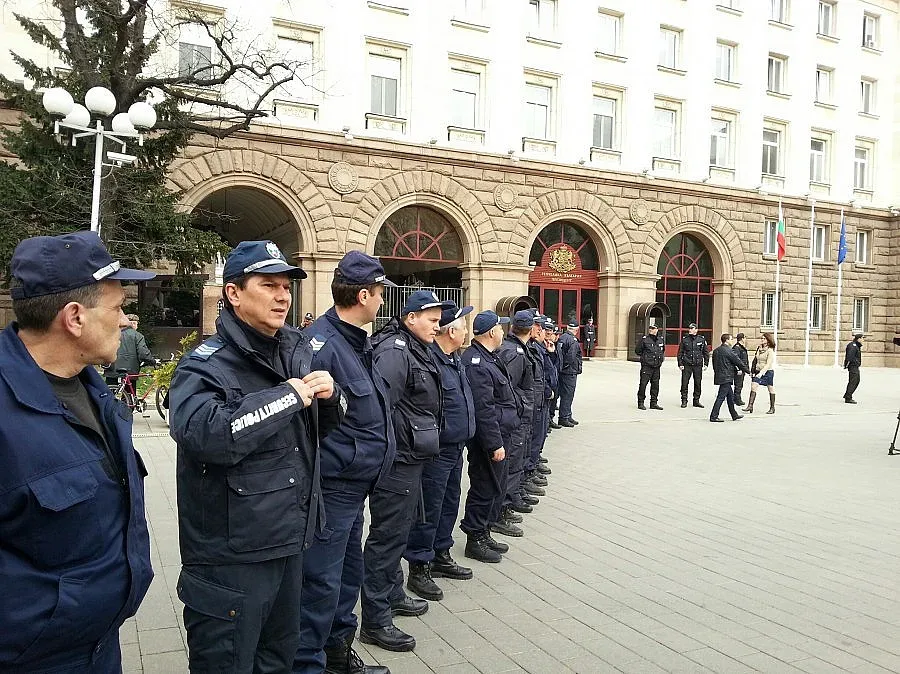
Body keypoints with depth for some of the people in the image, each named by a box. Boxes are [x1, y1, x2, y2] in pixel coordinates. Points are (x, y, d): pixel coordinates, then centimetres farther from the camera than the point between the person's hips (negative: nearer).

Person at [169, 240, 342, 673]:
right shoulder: (207, 365, -15)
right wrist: (288, 396, -26)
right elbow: (203, 433, -36)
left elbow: (321, 427, 18)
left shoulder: (298, 351, 8)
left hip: (290, 541, 7)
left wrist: (329, 395, -5)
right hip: (231, 555, -7)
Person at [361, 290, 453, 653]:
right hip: (396, 461, -10)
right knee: (387, 535, -3)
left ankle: (393, 595, 38)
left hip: (410, 459, 10)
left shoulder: (417, 350, 15)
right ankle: (375, 621, 7)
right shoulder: (394, 349, -18)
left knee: (399, 529, 22)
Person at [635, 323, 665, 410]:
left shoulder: (661, 341, 10)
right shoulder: (644, 339, -6)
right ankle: (641, 403, 3)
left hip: (656, 367, 5)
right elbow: (637, 350, 1)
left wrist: (661, 358, 14)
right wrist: (645, 356, -1)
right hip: (646, 366, -5)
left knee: (655, 385, 9)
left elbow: (663, 350, 28)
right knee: (643, 384, -6)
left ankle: (654, 403, 18)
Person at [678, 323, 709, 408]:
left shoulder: (702, 339, 4)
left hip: (698, 365, 1)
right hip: (686, 365, -1)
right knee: (684, 383, -3)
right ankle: (684, 401, 6)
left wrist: (706, 364, 3)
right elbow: (680, 352, 5)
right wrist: (680, 364, -2)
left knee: (698, 383, 6)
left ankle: (696, 400, 18)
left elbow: (706, 352, 9)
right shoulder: (684, 339, 3)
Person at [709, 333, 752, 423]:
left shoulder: (716, 351, 10)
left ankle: (734, 415, 26)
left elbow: (714, 364, 16)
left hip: (719, 375, 9)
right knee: (721, 397, -6)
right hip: (726, 377, -9)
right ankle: (713, 416, -5)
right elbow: (738, 362, -8)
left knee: (730, 396, 17)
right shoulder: (728, 351, -14)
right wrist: (748, 370, 5)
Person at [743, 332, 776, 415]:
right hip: (758, 371, 5)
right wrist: (753, 370, 12)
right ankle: (750, 406, -13)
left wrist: (761, 372, -26)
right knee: (753, 386, -10)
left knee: (771, 389, 7)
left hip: (768, 372, -5)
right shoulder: (759, 348, 7)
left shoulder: (770, 350, -11)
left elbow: (768, 364, -17)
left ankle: (772, 408, 18)